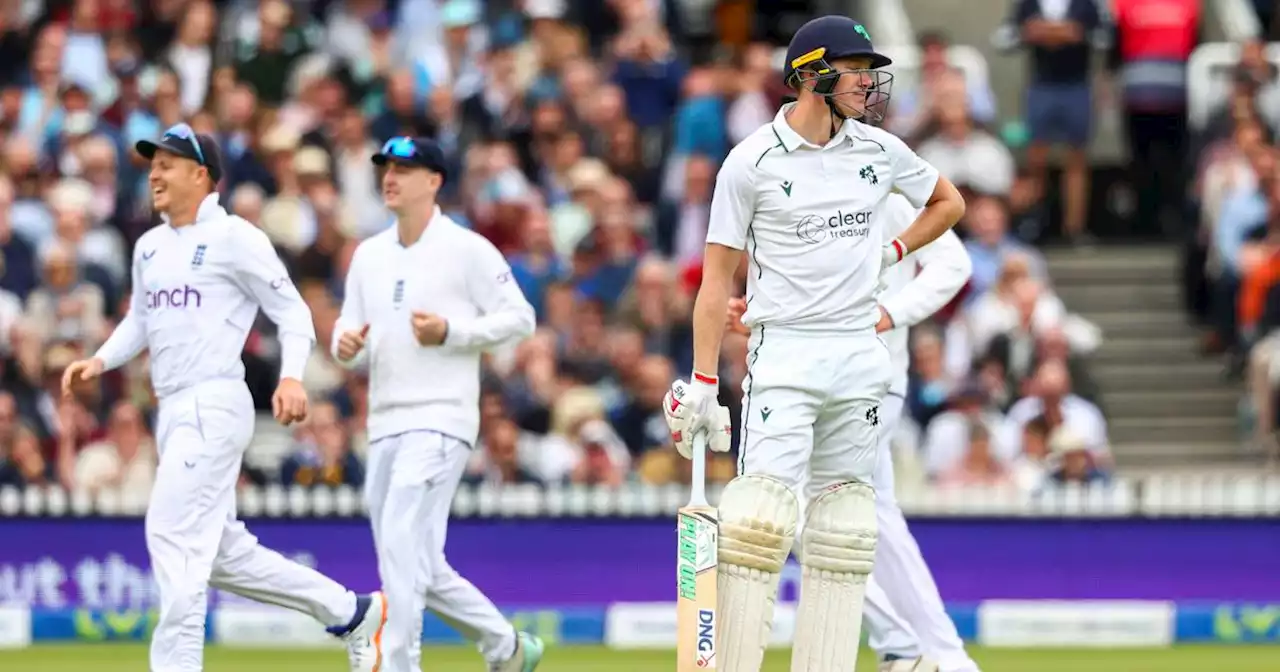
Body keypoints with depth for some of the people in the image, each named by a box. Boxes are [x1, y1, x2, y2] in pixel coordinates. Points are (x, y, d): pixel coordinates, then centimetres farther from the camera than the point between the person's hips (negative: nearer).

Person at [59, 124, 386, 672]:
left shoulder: (233, 238, -7)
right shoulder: (149, 247, 16)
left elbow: (292, 312, -6)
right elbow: (140, 320, 27)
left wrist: (291, 377, -21)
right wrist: (100, 361, 9)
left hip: (214, 406, -9)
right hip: (173, 413, 9)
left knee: (173, 536, -15)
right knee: (222, 551, 12)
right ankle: (352, 613, 22)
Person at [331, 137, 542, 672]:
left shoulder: (467, 250, -4)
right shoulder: (369, 255, 14)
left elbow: (519, 318, -4)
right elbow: (352, 333, 18)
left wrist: (451, 332, -17)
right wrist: (347, 345, -6)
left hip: (440, 421, -7)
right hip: (384, 427, 7)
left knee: (401, 545, -19)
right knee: (417, 567, 10)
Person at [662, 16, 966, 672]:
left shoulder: (880, 151, 7)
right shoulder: (752, 162, -5)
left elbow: (948, 203, 26)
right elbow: (717, 278, -3)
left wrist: (889, 253, 12)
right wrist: (703, 383, -7)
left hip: (860, 354, 5)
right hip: (784, 353, -5)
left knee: (844, 527, 4)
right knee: (758, 517, -15)